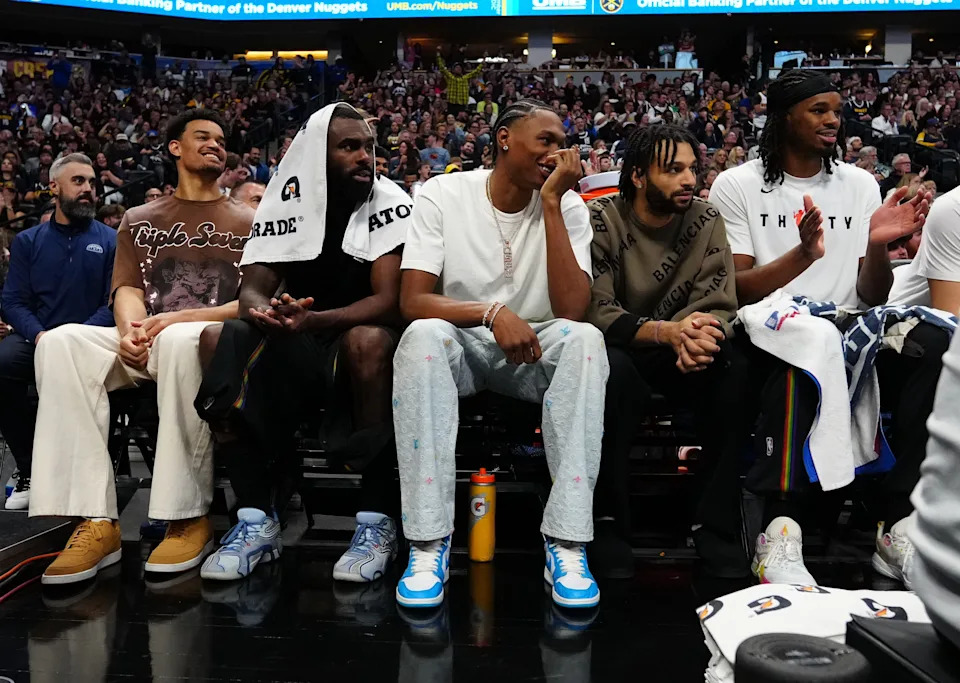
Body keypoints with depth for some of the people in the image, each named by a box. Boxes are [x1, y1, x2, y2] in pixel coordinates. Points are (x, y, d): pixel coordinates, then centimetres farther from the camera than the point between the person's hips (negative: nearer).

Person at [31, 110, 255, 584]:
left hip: (213, 340, -3)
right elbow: (127, 289, 11)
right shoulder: (140, 221, 22)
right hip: (147, 347, 4)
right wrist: (129, 328, -14)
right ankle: (97, 520, -28)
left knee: (179, 340, -39)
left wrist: (182, 317, -13)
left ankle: (189, 518, -30)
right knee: (61, 341, -26)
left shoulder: (246, 222, 13)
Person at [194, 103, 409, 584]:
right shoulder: (285, 203, 1)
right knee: (219, 341, -22)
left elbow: (388, 302, -20)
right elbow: (253, 287, -5)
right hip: (296, 347, 4)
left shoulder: (389, 204, -10)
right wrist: (263, 311, -32)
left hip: (363, 338, -3)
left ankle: (378, 521, -25)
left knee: (368, 341, -37)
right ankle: (257, 521, -18)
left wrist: (313, 319, -38)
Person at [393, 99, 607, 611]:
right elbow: (412, 301, -13)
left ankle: (567, 543, -26)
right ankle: (428, 543, -27)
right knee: (422, 336, -34)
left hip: (535, 352, 1)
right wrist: (492, 311, -29)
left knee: (585, 339, -30)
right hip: (460, 345, -1)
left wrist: (550, 202, -19)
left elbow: (571, 311, -17)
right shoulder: (442, 195, -5)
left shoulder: (567, 206, -2)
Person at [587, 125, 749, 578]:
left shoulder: (706, 221, 0)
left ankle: (717, 525, -14)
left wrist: (698, 338, -31)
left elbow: (719, 307, -6)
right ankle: (609, 524, -19)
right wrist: (669, 331, -36)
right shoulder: (601, 219, -10)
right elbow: (594, 311, -20)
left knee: (734, 370, -26)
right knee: (613, 370, -37)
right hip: (616, 348, -3)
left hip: (677, 354, 4)